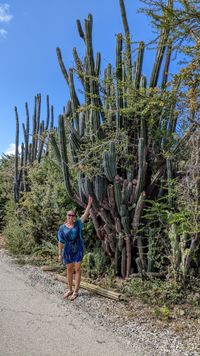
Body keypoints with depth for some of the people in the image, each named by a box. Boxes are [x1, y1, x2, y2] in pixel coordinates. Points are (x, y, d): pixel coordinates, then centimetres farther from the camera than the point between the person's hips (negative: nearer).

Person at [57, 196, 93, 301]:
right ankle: (70, 290, 28)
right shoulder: (62, 228, -4)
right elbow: (60, 242, -1)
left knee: (77, 270, 2)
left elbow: (86, 214, -6)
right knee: (69, 270, 13)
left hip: (78, 249, -1)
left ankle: (75, 292, 11)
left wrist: (89, 204, -12)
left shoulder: (78, 224, -3)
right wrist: (60, 254, -2)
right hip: (67, 251, 1)